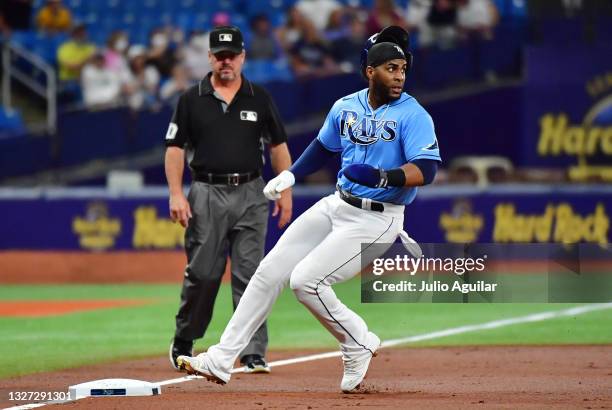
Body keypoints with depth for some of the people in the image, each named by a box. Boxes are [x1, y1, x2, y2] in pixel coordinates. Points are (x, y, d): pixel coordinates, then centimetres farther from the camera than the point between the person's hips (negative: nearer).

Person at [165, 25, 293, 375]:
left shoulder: (260, 98, 8)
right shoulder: (192, 100, 4)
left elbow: (278, 146, 11)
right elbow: (175, 148, 3)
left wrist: (286, 192, 4)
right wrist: (176, 194, -8)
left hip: (250, 194, 1)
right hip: (207, 195, -1)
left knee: (250, 275, -4)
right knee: (202, 274, 1)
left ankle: (253, 354, -5)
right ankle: (183, 343, 19)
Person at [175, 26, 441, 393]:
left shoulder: (413, 115, -14)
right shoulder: (345, 107, 6)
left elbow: (427, 170, -25)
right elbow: (324, 146, 25)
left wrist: (384, 177, -39)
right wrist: (290, 175, 17)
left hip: (376, 220, -7)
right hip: (336, 206, 7)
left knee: (306, 280, -18)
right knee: (271, 270, 2)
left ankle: (359, 345, 4)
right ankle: (221, 360, 7)